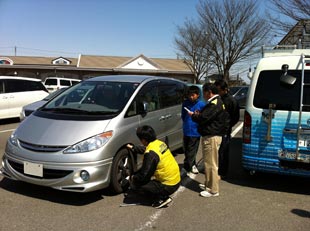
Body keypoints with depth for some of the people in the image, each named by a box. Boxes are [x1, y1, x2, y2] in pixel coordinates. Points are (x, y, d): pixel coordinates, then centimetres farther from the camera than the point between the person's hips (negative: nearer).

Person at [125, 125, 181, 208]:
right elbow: (145, 149, 25)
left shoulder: (151, 153, -24)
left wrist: (133, 178, 2)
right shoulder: (160, 143, 2)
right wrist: (133, 148, 35)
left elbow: (144, 175, -17)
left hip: (169, 186, -9)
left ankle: (162, 198, 0)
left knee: (135, 183, -6)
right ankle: (163, 196, 16)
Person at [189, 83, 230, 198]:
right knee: (209, 162, 20)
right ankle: (209, 184, 33)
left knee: (211, 163, -4)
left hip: (211, 137, -11)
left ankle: (213, 190, 5)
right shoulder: (217, 102, 15)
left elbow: (203, 118, -24)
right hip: (211, 135, 11)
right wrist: (199, 114, 7)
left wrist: (193, 115, -6)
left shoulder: (214, 104, -19)